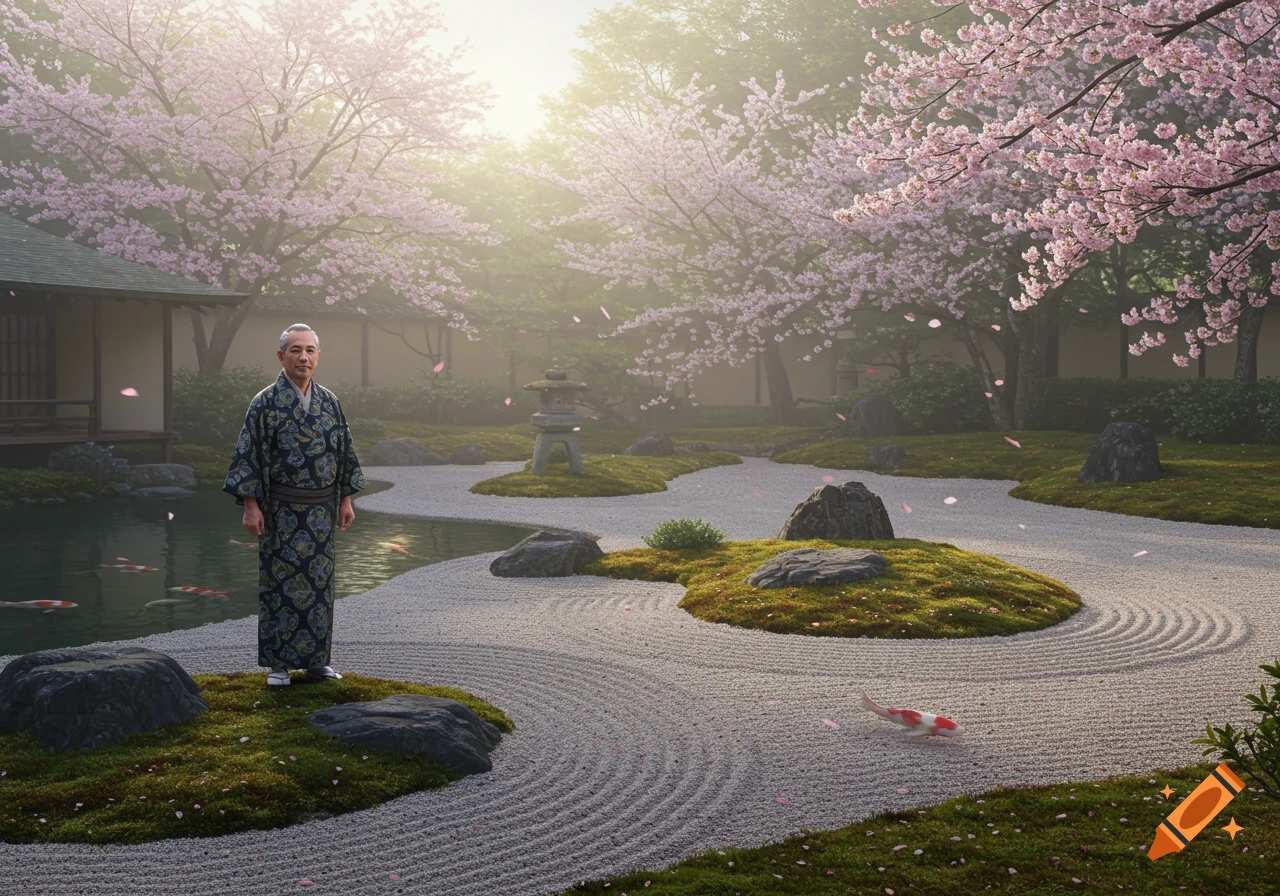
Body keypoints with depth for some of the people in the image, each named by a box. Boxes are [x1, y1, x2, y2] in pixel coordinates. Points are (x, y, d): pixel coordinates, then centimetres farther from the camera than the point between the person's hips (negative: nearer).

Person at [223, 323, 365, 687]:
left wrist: (346, 500, 8)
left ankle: (315, 659, 18)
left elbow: (344, 451, 12)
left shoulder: (329, 402, 6)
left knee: (317, 581, 8)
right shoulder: (265, 403, -7)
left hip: (321, 509, 4)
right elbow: (248, 455, -8)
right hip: (281, 509, -4)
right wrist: (250, 506, -13)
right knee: (280, 583, 1)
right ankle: (278, 663, 9)